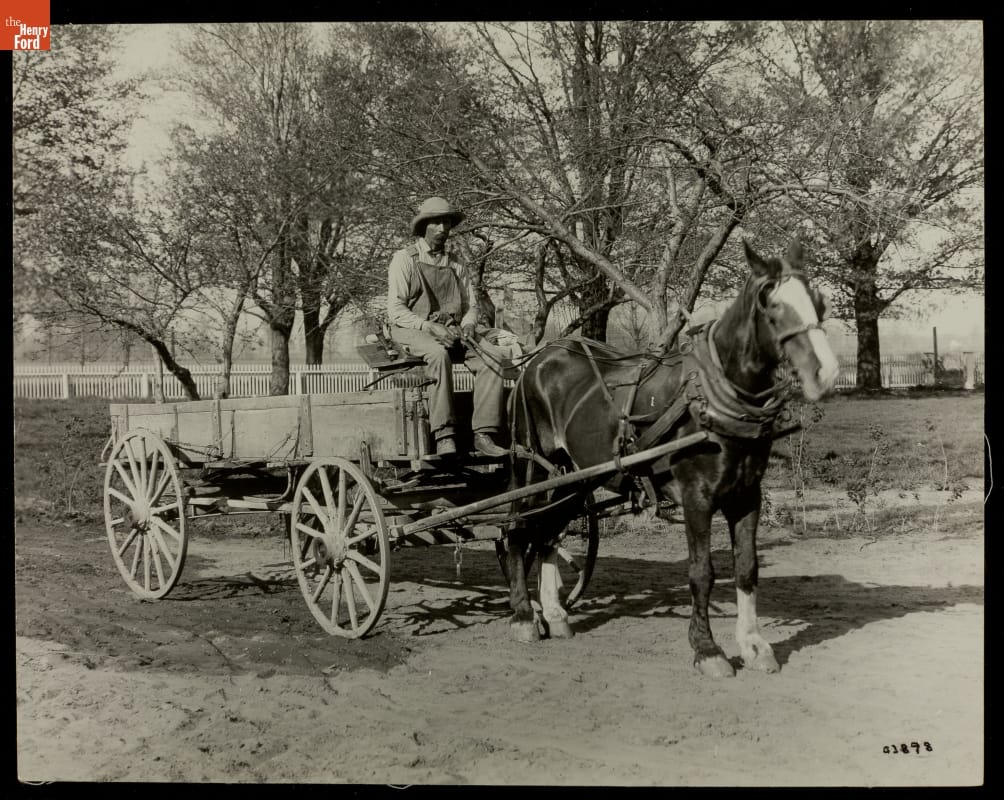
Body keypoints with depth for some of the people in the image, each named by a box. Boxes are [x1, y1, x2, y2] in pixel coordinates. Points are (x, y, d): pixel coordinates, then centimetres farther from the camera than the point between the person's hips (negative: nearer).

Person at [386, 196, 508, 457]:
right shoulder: (405, 259, 2)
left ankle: (483, 434, -27)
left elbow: (471, 305, 18)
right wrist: (431, 327, -18)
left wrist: (468, 324, -6)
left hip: (453, 330, 5)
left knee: (491, 356, -23)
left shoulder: (456, 264, 18)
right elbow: (395, 311, -6)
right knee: (439, 354, -38)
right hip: (414, 329, -5)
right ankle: (444, 436, -40)